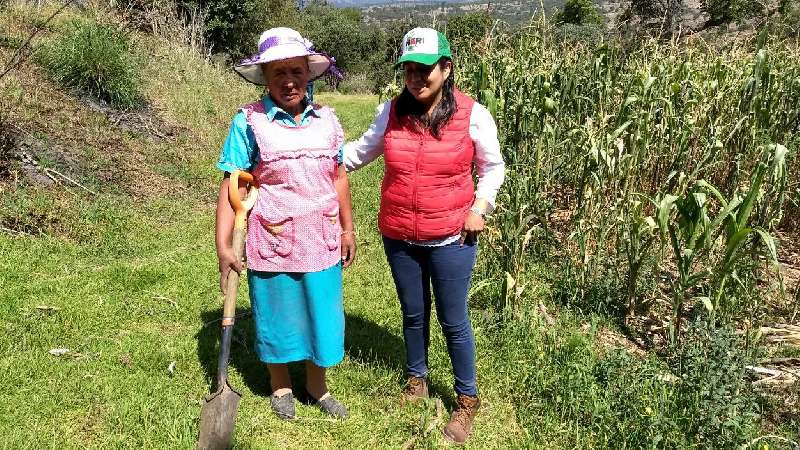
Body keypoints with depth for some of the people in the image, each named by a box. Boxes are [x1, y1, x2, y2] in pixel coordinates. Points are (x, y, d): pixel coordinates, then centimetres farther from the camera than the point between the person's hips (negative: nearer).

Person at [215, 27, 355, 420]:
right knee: (277, 315, 14)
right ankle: (281, 386, 38)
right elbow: (231, 187, -10)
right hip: (273, 243, -3)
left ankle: (317, 385, 38)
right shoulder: (248, 122, -10)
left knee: (323, 314, 14)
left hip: (321, 241, 3)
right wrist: (223, 246, -15)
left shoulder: (326, 119, 1)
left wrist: (347, 229, 13)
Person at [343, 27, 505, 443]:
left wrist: (480, 207, -8)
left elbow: (492, 167, 4)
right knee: (413, 314, 20)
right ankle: (416, 381, 42)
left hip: (450, 239, -3)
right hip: (399, 238, 3)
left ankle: (467, 399, 28)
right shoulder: (392, 112, -4)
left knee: (454, 322, 8)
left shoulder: (473, 115, -10)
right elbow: (361, 151, 12)